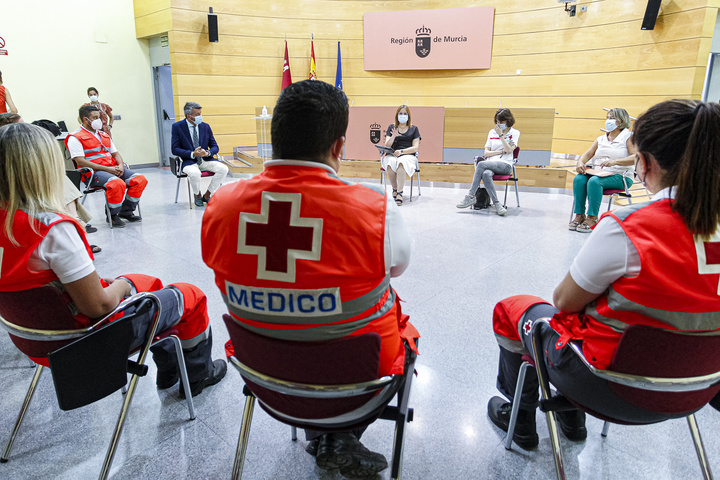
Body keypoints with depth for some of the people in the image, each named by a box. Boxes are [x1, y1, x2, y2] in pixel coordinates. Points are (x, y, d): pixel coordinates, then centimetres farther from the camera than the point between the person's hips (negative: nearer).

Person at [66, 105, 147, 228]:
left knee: (140, 180, -14)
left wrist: (120, 166, -1)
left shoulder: (104, 135, 24)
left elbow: (115, 153, 24)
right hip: (93, 172, -7)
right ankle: (112, 216, -15)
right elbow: (80, 161, -11)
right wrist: (106, 169, -18)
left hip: (113, 169, 8)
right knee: (117, 183, -37)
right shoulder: (75, 138, 0)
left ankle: (126, 212, -2)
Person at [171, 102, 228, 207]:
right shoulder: (177, 127, -3)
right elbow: (175, 149, -8)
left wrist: (208, 153, -15)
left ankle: (207, 195, -5)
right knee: (194, 173, -38)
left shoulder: (205, 126, 7)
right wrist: (192, 154, -23)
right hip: (189, 161, -4)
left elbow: (215, 147, 10)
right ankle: (197, 195, -3)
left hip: (205, 160, 4)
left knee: (223, 168, -22)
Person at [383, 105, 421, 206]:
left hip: (408, 155, -1)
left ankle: (399, 193, -40)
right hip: (392, 155, 1)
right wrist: (393, 137, -11)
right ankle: (395, 189, -19)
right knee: (390, 163, -36)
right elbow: (387, 145, 9)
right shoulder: (392, 127, 20)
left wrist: (401, 151, -12)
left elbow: (415, 147, 4)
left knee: (401, 163, -39)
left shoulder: (414, 129, 16)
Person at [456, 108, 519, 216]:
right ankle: (497, 204, -41)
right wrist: (502, 151, 0)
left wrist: (501, 135, -8)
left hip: (505, 165, -3)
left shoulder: (515, 133, 9)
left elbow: (509, 150, -7)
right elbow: (486, 153, 13)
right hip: (490, 163, 3)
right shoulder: (492, 132, 20)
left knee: (481, 164, -32)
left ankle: (470, 196, -31)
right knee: (486, 174, -36)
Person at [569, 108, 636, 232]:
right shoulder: (600, 139, 21)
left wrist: (614, 162, -27)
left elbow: (636, 157, -12)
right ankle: (579, 215, -21)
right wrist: (580, 163, -12)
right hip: (597, 172, 5)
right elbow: (587, 154, 13)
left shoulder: (628, 137, 3)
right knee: (578, 179, -25)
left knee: (594, 181, -34)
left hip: (620, 176, -5)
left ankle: (592, 218, -29)